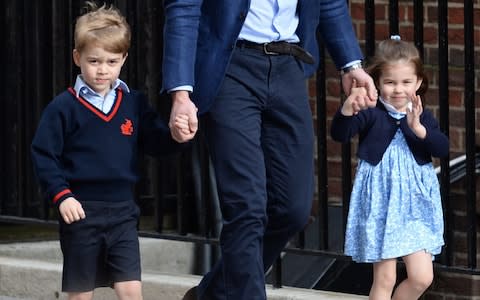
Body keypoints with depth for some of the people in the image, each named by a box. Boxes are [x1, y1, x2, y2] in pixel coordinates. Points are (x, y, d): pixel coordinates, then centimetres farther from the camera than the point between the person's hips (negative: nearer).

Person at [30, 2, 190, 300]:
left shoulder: (134, 104, 4)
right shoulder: (64, 108, -6)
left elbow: (156, 143, 5)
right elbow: (43, 155, -5)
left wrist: (174, 135, -17)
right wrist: (61, 195, -15)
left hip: (122, 211, 2)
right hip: (81, 211, -2)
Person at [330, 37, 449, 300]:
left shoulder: (421, 116, 4)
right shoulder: (371, 114, -7)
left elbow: (442, 148, -9)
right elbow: (339, 134, -21)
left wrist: (419, 128, -25)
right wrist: (348, 108, -41)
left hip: (415, 206, 3)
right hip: (379, 205, -3)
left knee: (421, 277, -1)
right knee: (385, 279, 0)